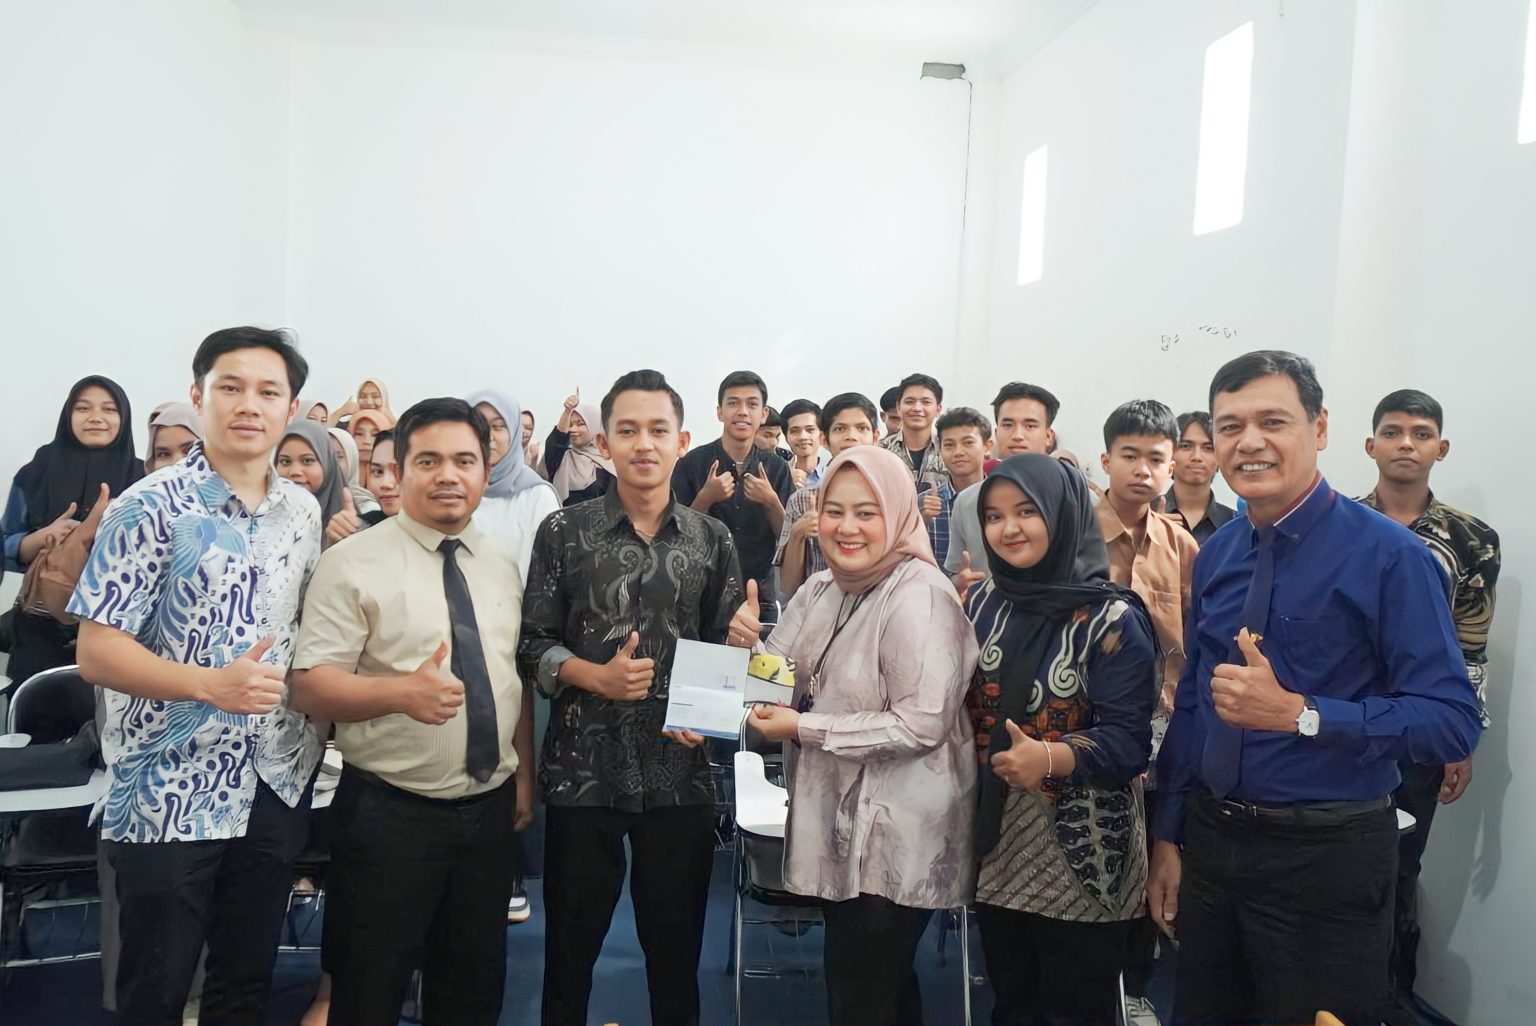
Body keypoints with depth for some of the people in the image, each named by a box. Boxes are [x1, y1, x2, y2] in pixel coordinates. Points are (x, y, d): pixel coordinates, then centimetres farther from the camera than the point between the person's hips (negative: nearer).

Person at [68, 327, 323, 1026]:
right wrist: (212, 684, -27)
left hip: (276, 788, 5)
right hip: (169, 793, -5)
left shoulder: (303, 511, 6)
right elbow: (96, 653, -14)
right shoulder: (150, 510, -11)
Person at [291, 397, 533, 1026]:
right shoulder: (354, 564, -10)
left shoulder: (503, 563, 7)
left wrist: (524, 776, 12)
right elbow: (309, 687, -15)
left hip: (491, 808, 5)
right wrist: (402, 693, -31)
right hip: (388, 814, -5)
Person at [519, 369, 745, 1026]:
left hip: (680, 773, 1)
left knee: (676, 948, 13)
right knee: (570, 945, 12)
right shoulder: (563, 533, 0)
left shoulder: (712, 541, 4)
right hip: (582, 770, -1)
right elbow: (531, 645, 0)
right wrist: (596, 676, -16)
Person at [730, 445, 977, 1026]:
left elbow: (923, 724, -26)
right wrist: (747, 645, -11)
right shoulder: (822, 590, 5)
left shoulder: (918, 596, -19)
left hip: (898, 836, -8)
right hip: (837, 819, 8)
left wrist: (804, 729, -21)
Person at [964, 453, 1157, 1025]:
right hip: (998, 842, 5)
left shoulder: (1112, 619, -12)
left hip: (1082, 850, -5)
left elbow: (1128, 739, -18)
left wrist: (1053, 758, -33)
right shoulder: (981, 604, 5)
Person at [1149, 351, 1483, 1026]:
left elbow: (1452, 722, -18)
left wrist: (1297, 712, -28)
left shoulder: (1389, 557, -13)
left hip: (1330, 858, -5)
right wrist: (1168, 837, 10)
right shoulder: (1216, 556, 4)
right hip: (1209, 838, 5)